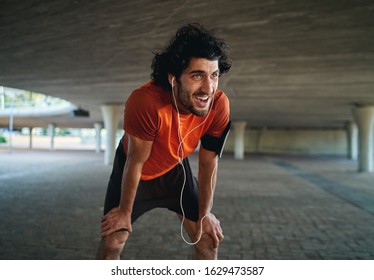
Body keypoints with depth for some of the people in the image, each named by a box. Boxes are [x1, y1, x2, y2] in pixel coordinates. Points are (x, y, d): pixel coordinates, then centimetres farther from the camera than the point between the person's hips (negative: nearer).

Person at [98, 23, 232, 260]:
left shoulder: (219, 105, -29)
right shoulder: (146, 101, -40)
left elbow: (209, 163, -15)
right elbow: (136, 162, -26)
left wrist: (204, 213, -5)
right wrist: (124, 211, -11)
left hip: (174, 169, 3)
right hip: (133, 171, -3)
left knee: (209, 236, 4)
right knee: (113, 240, -2)